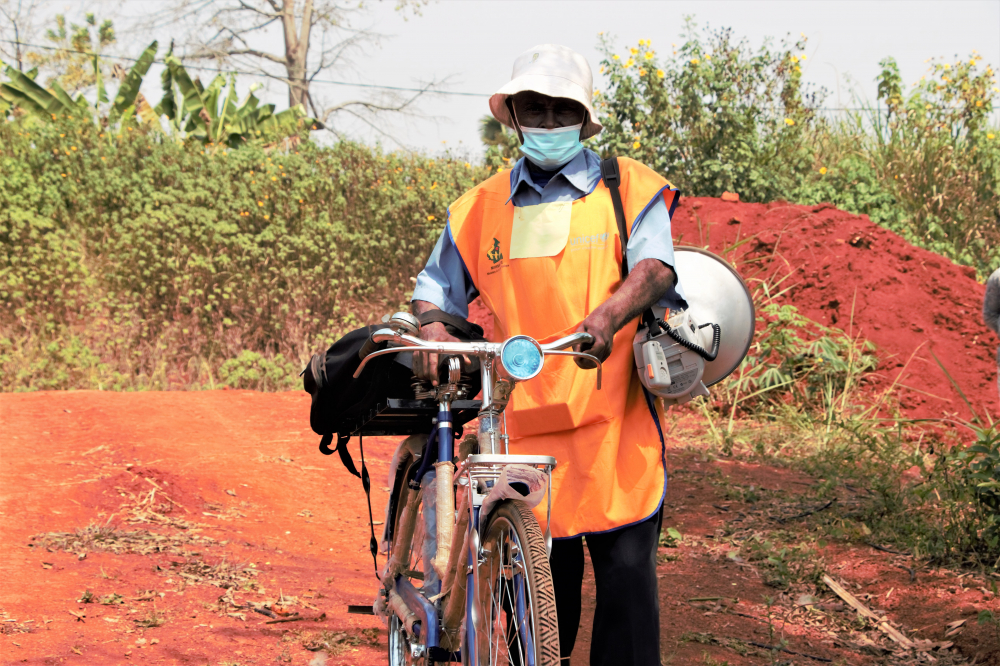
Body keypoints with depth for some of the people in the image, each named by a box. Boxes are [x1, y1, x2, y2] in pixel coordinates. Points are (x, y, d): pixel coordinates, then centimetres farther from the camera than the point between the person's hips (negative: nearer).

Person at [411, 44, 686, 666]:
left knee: (627, 569, -6)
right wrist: (431, 332, -6)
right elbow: (438, 287, 19)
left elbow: (655, 266, -9)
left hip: (615, 424, -2)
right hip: (523, 426, 2)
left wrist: (608, 314, -30)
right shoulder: (481, 207, 15)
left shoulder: (629, 188, 7)